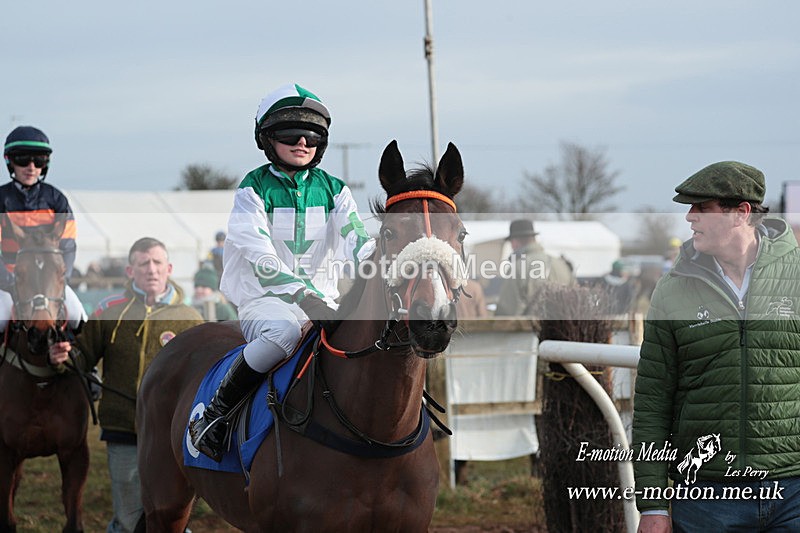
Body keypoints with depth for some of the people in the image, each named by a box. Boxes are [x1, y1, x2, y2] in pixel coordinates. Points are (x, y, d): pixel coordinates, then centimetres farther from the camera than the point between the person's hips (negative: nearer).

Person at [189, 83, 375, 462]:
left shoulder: (333, 190, 10)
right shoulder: (255, 189, -3)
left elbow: (361, 244, -3)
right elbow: (263, 261, -16)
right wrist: (306, 296, -31)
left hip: (324, 299, 5)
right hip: (264, 299, -5)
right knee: (284, 329, -39)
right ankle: (213, 413, -25)